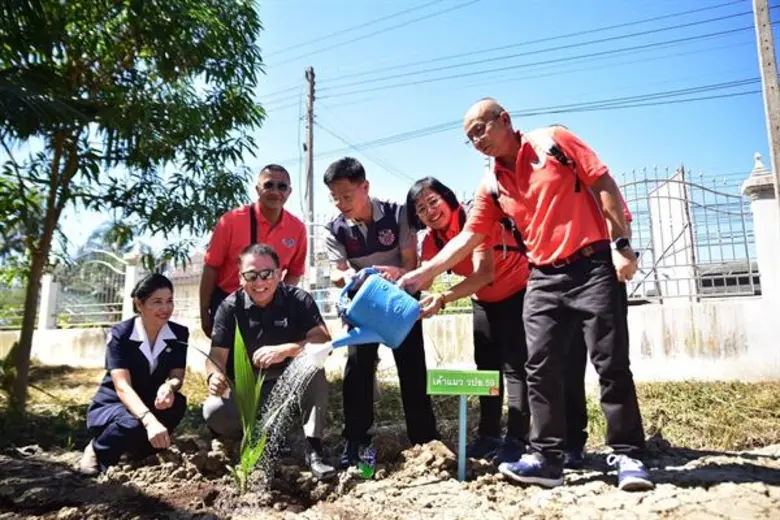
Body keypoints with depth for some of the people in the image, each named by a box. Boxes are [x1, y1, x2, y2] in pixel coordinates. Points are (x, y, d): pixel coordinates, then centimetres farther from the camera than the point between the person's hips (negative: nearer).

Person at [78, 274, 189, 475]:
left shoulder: (179, 334, -7)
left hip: (148, 405, 3)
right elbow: (122, 387, -29)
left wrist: (169, 387, -39)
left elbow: (177, 374, -11)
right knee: (134, 424, -36)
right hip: (110, 407, -3)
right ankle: (97, 452, -2)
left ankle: (142, 451, -3)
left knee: (176, 403, -29)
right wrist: (149, 421, -48)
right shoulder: (120, 334, -19)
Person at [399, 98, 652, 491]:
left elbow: (605, 186, -4)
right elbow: (467, 239, 8)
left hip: (593, 266, -4)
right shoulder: (492, 188, 9)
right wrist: (423, 274, 0)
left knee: (611, 364, -1)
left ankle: (627, 456, 10)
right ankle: (546, 458, 7)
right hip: (543, 279, 5)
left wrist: (621, 244, -11)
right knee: (540, 370, -1)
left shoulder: (554, 141, -2)